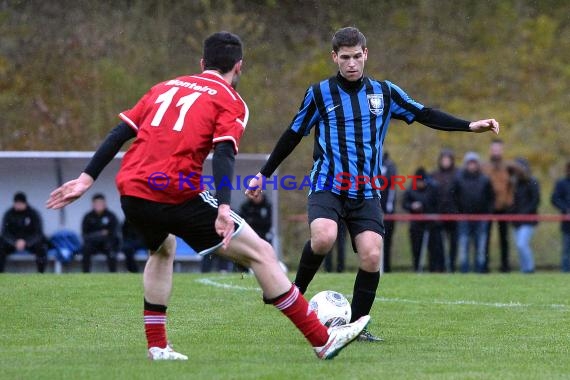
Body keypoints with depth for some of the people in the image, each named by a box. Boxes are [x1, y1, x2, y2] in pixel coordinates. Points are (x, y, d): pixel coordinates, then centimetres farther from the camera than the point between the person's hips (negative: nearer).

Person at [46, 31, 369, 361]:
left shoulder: (166, 87, 23)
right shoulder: (231, 102, 6)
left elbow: (120, 133, 17)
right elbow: (224, 153, -11)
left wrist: (86, 179, 18)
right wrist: (223, 208, -22)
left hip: (130, 192, 6)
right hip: (177, 195, -6)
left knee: (163, 250, 36)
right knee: (261, 254, 3)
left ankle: (157, 346, 29)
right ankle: (322, 340, 2)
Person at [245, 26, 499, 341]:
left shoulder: (384, 92, 9)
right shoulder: (319, 93, 2)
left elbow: (424, 115, 11)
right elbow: (293, 136, 10)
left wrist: (471, 126, 3)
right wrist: (264, 174, 12)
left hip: (366, 193, 3)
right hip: (327, 186, -3)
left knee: (371, 256, -14)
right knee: (324, 237, -31)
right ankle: (295, 292, -5)